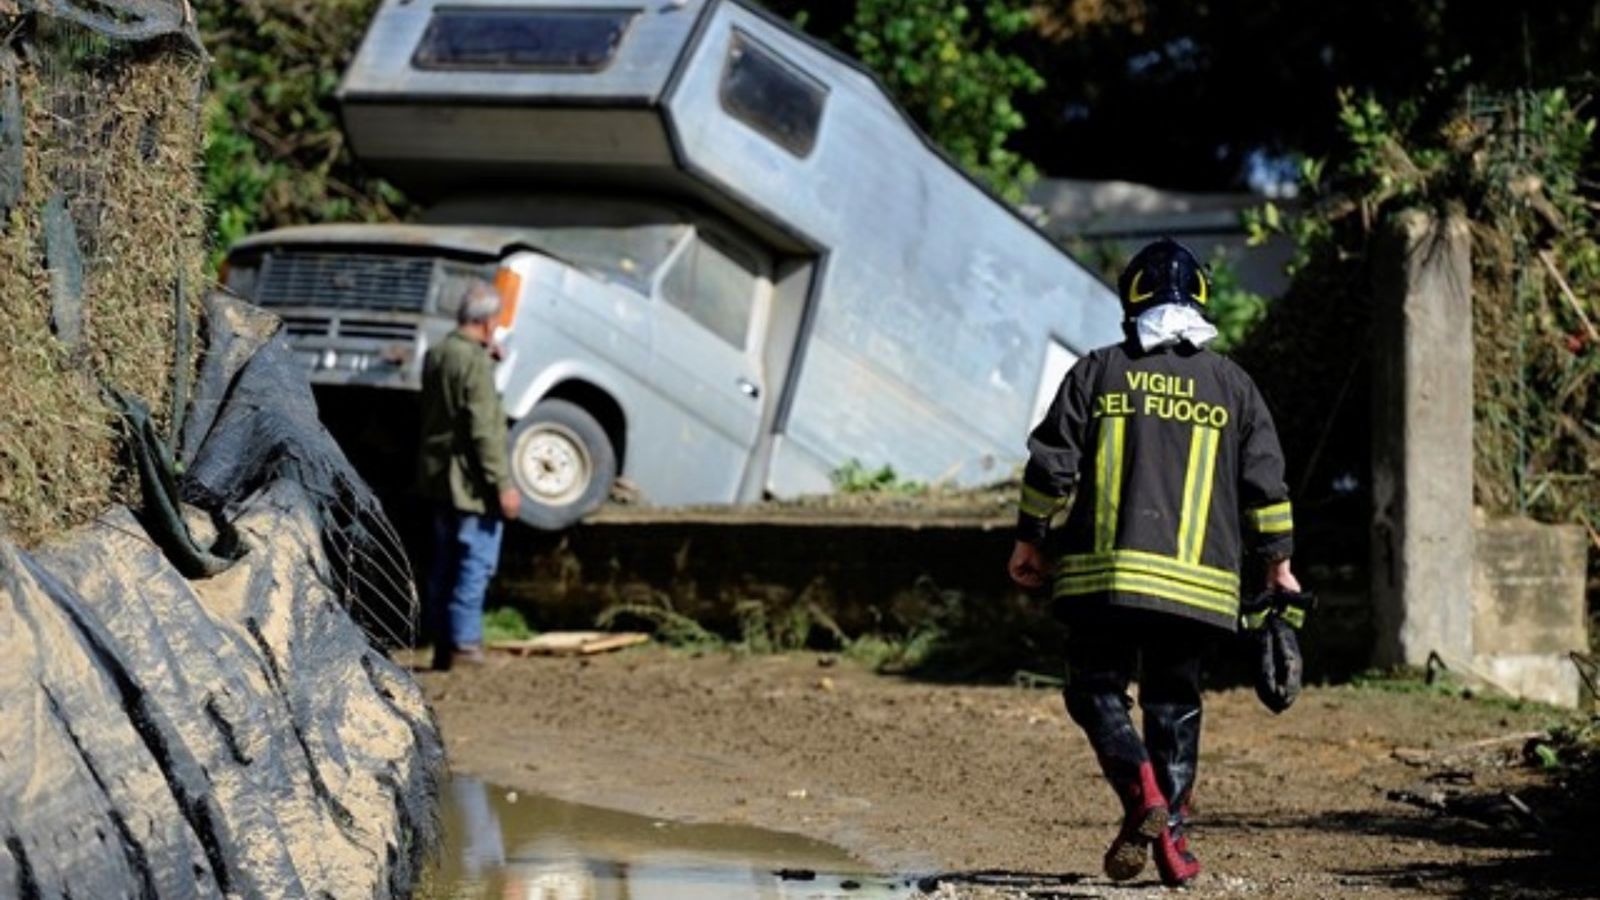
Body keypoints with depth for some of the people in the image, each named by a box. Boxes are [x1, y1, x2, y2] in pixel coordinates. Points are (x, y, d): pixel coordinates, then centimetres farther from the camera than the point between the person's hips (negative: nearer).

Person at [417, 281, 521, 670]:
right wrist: (503, 485, -18)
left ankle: (443, 645, 15)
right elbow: (484, 430, -21)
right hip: (471, 481, -9)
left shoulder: (435, 355, 10)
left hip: (439, 476, 9)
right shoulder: (475, 362, -18)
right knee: (476, 562, -5)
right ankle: (464, 642, -7)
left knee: (446, 563, 13)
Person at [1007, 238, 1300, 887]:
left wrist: (1032, 539, 13)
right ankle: (1171, 832, 3)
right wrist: (1277, 563, 18)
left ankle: (1140, 790, -20)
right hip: (1195, 580, 2)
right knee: (1174, 701, 11)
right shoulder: (1232, 385, 9)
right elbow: (1264, 484, 9)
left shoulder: (1097, 372, 5)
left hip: (1104, 571, -2)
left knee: (1097, 688, 6)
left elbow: (1052, 464, 3)